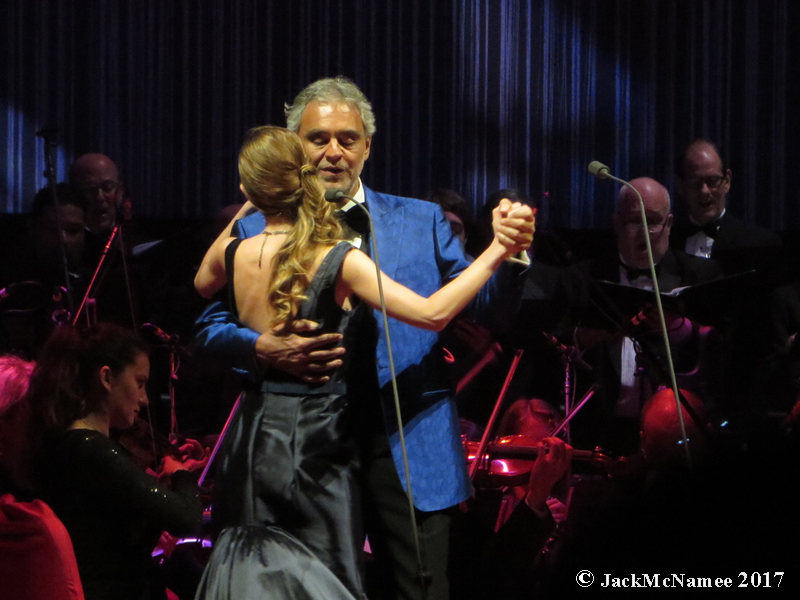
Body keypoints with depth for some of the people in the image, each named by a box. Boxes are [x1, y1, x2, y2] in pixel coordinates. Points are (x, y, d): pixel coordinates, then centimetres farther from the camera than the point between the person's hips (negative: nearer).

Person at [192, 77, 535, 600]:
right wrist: (263, 349, -19)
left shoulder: (421, 222, 8)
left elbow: (487, 311, 2)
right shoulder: (258, 232, 6)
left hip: (409, 455, 0)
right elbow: (210, 327, 2)